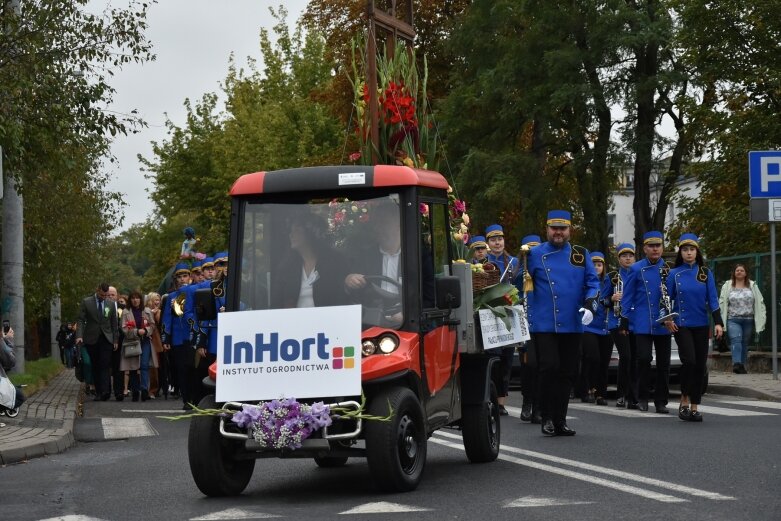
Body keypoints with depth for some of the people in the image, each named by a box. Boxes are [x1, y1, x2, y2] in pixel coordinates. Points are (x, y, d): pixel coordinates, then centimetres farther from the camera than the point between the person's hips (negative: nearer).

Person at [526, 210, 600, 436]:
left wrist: (589, 305, -8)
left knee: (567, 373, 7)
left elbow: (592, 282, 6)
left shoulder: (581, 254, 10)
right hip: (543, 326, -3)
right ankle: (547, 418, 0)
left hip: (572, 325, 3)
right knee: (549, 369, -11)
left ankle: (560, 420, 16)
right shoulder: (535, 254, 4)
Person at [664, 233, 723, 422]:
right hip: (682, 325, -2)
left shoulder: (706, 273, 4)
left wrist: (718, 322, -7)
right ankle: (684, 401, -1)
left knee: (700, 366, 2)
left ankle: (694, 407, 11)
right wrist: (667, 319, -13)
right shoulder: (674, 274, 2)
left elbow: (712, 299, 1)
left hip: (701, 325, 2)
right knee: (689, 361, -18)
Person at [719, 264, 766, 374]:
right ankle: (736, 364, -31)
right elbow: (722, 303, 4)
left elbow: (759, 303, 8)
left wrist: (761, 319, 0)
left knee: (744, 343, 6)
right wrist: (721, 320, -3)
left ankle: (742, 365, 14)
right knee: (736, 340, -19)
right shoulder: (727, 286, 6)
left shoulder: (752, 286, 10)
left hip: (748, 320, 2)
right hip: (733, 319, -2)